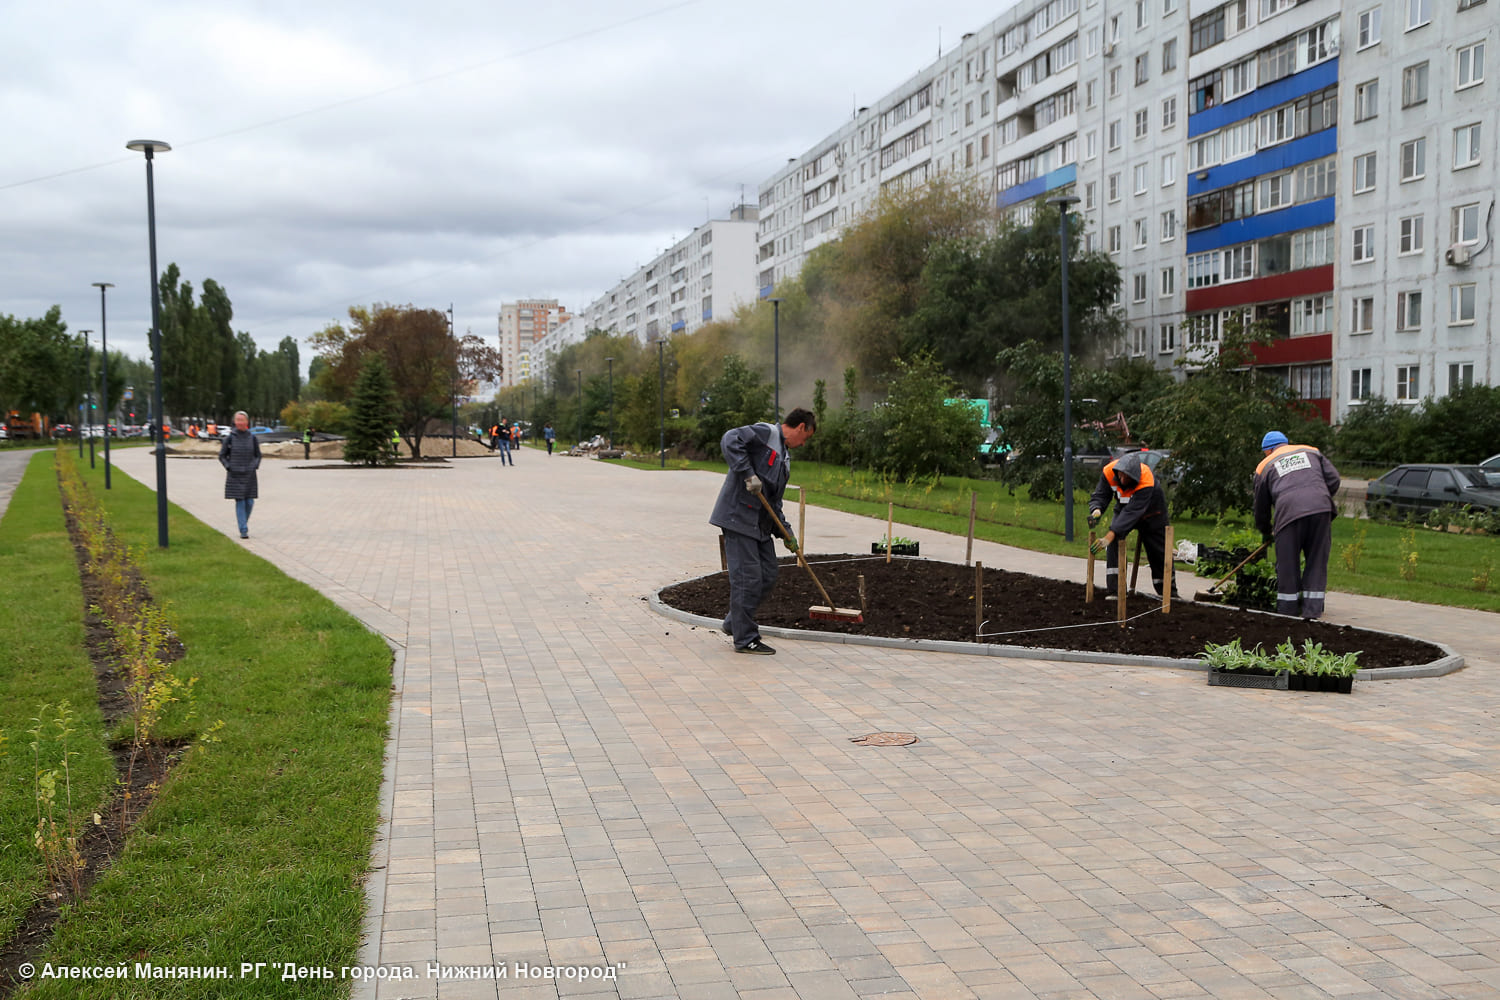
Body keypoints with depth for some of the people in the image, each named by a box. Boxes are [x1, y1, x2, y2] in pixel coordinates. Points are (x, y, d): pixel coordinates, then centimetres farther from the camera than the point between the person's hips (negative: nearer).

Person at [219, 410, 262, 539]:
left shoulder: (253, 438, 2)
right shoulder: (230, 438, -2)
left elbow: (258, 455, 13)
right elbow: (222, 456, 6)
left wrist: (254, 467, -2)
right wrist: (229, 467, -7)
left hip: (249, 475, 2)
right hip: (235, 476, -2)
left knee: (249, 502, 0)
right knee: (240, 502, -5)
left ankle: (244, 522, 27)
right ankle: (243, 530, -1)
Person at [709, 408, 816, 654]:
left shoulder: (785, 457, 22)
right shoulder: (765, 433, -6)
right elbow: (730, 440, -24)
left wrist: (785, 532, 16)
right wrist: (748, 474, -26)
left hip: (761, 524, 10)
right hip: (739, 518, -10)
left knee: (768, 577, 11)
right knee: (748, 578, -7)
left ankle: (735, 623, 27)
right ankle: (745, 639, 2)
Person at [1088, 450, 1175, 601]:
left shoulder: (1146, 481, -41)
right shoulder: (1109, 472, -28)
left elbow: (1132, 512, -46)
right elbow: (1100, 495, -24)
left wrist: (1111, 535, -53)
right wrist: (1097, 510, -49)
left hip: (1151, 511, -3)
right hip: (1123, 508, 3)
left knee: (1158, 550, 4)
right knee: (1114, 544, -19)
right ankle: (1113, 590, -19)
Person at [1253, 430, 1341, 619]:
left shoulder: (1265, 466, 21)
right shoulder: (1311, 451, 26)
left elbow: (1261, 505, 25)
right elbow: (1333, 479, 15)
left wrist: (1265, 532, 38)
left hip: (1289, 513, -2)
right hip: (1321, 510, 2)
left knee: (1287, 563, 8)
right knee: (1317, 561, 9)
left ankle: (1288, 609, 14)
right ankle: (1312, 609, 10)